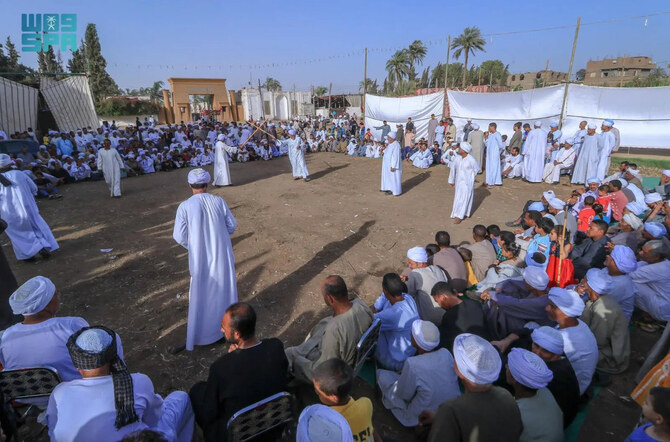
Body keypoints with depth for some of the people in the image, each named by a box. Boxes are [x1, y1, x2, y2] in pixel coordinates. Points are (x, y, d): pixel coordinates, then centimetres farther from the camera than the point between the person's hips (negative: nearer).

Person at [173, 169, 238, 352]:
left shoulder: (185, 206, -12)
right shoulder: (218, 201, -7)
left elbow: (179, 236, -9)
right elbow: (232, 225, 0)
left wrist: (192, 246, 10)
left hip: (200, 257, -2)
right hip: (222, 254, 2)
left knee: (200, 296, 11)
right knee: (225, 290, 18)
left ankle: (196, 337, 23)